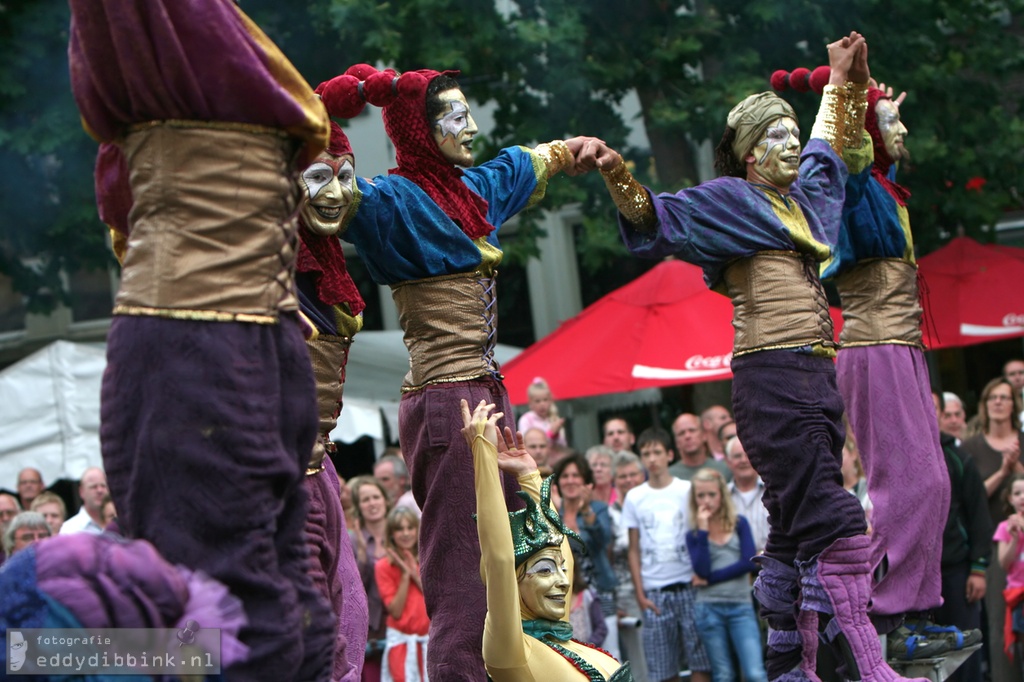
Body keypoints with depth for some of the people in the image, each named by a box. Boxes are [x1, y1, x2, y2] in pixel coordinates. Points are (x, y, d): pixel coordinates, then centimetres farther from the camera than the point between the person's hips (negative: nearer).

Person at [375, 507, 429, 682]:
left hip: (429, 640, 3)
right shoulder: (384, 566, -3)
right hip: (401, 640, -3)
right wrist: (405, 575, -13)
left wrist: (417, 575, -11)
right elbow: (395, 611, -9)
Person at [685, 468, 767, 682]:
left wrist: (711, 578, -9)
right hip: (709, 608, 1)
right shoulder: (694, 535, 6)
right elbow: (702, 571, -10)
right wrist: (703, 530, -10)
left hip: (741, 607, -1)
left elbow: (749, 562, -7)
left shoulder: (739, 524, 6)